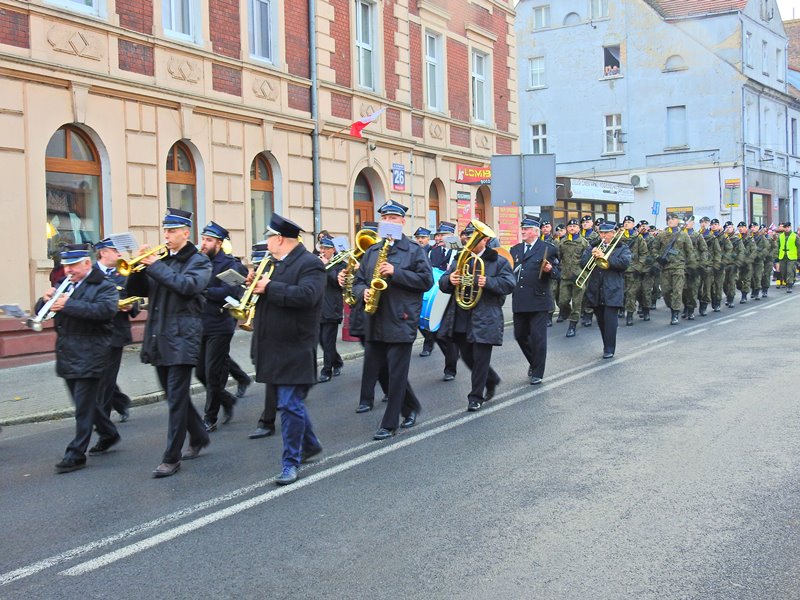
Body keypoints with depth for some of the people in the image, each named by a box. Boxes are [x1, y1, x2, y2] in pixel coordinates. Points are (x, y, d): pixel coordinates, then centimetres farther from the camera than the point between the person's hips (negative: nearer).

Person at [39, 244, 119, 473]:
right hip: (67, 357, 8)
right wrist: (46, 299, -10)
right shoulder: (63, 286, 15)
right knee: (87, 401, 18)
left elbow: (106, 309, -26)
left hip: (89, 357, -8)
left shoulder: (104, 287, -6)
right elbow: (40, 310, 14)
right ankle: (108, 434, 36)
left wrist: (68, 305, -29)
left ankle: (76, 454, -3)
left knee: (84, 406, -6)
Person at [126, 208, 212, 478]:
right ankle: (199, 437, 33)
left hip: (182, 337, -6)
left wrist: (156, 266, -19)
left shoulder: (198, 261, -2)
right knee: (175, 395, 15)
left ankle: (172, 458, -2)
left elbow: (189, 285, -22)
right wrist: (139, 267, -7)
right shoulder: (160, 259, 13)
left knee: (176, 398, -6)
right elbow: (136, 290, 10)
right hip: (158, 337, 7)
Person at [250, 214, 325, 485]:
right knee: (289, 402, 18)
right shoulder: (273, 263, 16)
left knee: (290, 405, -7)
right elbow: (265, 293, 23)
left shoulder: (309, 264, -11)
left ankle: (291, 462, 0)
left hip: (294, 349, -9)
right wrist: (255, 284, 2)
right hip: (272, 348, 9)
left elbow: (306, 295, -28)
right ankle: (310, 444, 35)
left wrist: (270, 287, -21)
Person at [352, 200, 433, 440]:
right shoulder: (371, 252, 15)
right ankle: (411, 407, 27)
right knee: (371, 373, 9)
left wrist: (396, 273, -17)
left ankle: (389, 425, 7)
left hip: (401, 322, -6)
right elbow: (358, 281, 17)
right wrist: (364, 291, -6)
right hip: (374, 324, 6)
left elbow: (427, 280, -9)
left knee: (397, 374, -3)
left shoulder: (414, 251, 0)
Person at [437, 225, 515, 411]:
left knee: (480, 358, -3)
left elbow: (509, 284, -12)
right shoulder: (460, 260, 14)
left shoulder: (498, 261, -1)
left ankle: (476, 397, 10)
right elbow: (443, 284, 10)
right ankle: (491, 380, 36)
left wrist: (488, 282, -26)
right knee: (467, 356, 13)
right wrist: (449, 280, -13)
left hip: (485, 318, -5)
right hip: (461, 319, 6)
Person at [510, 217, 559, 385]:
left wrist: (550, 270, -22)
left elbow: (557, 273, -2)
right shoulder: (515, 250, 14)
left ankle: (537, 373, 8)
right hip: (519, 302, 5)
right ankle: (533, 362, 34)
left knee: (538, 337, -2)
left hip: (538, 300, -5)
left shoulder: (548, 249, -1)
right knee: (520, 335, 11)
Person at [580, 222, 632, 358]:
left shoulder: (622, 248, 4)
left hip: (612, 291, -4)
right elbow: (582, 263, 8)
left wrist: (605, 257, -19)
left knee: (610, 320, -10)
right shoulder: (593, 247, 16)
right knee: (601, 320, 10)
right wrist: (592, 255, -12)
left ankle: (609, 349, -5)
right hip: (596, 291, 5)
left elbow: (625, 263, -14)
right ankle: (607, 346, 21)